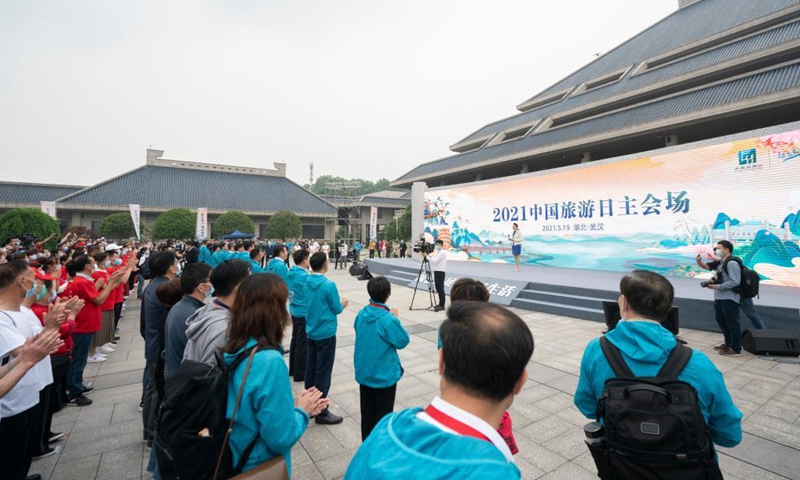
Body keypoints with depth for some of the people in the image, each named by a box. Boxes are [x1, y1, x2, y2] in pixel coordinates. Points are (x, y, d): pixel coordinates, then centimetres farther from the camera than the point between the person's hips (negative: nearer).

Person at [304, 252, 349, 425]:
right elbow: (336, 309, -13)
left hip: (311, 332, 7)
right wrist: (342, 304, 8)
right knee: (323, 372, 1)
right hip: (326, 334, -7)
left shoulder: (307, 283, 1)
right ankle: (321, 412, 11)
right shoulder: (329, 285, -20)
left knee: (310, 369, 17)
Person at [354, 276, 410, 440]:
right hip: (384, 375, -6)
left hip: (364, 372, 6)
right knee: (384, 414, 14)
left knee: (367, 413, 21)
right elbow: (403, 341, -14)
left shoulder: (361, 314, -7)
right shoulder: (388, 319, -26)